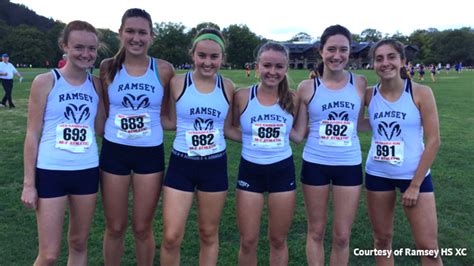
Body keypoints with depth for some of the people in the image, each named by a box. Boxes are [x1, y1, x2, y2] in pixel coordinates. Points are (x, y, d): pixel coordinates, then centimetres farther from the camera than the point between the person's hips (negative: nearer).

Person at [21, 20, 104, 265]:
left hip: (87, 172, 4)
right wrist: (28, 183, -5)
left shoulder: (96, 84, 4)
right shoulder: (45, 82, -7)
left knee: (79, 244, 16)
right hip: (51, 172, -3)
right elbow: (33, 134, -4)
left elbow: (100, 129, 7)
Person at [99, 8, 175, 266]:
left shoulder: (164, 69, -4)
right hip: (114, 152, 1)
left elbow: (164, 117, 4)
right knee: (115, 227, 13)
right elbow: (103, 113, 7)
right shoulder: (108, 67, -2)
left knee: (143, 227, 11)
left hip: (150, 154, -1)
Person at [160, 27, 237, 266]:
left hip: (215, 166, 2)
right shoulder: (177, 83, -5)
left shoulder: (227, 87, 0)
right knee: (171, 237, 1)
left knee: (209, 235, 15)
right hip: (181, 165, -1)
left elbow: (226, 128, 9)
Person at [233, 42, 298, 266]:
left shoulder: (292, 99, -4)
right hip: (250, 171, -1)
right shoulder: (242, 96, -8)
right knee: (248, 241, 9)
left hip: (283, 171, 1)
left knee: (278, 240, 14)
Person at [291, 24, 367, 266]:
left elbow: (361, 123, 9)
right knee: (316, 231, 13)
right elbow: (298, 135, -1)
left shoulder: (359, 83, 0)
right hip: (315, 165, -1)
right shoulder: (308, 87, -4)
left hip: (349, 166, 1)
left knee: (342, 236, 11)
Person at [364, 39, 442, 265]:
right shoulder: (369, 95, -2)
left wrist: (415, 185, -11)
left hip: (415, 176, -2)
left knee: (428, 247, 2)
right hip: (377, 175, 2)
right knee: (382, 240, 12)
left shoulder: (421, 93, -9)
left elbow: (433, 141, -8)